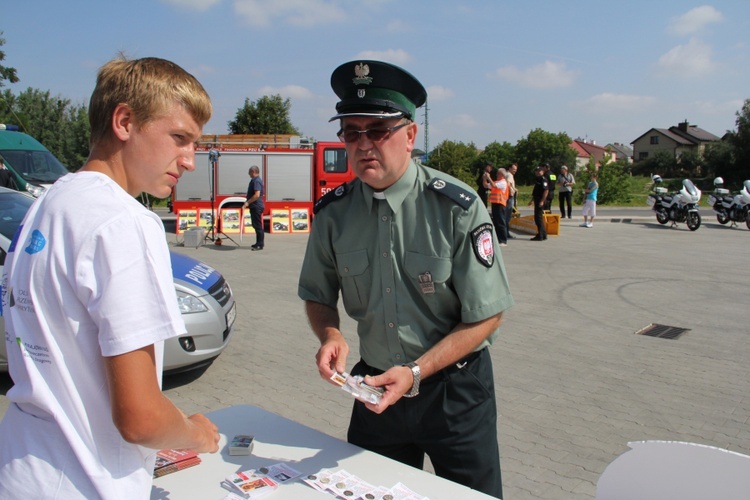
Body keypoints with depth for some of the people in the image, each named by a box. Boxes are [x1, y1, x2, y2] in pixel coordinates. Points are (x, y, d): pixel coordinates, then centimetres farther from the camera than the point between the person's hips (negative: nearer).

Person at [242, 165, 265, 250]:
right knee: (256, 225, 14)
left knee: (258, 226, -6)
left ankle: (260, 244, -2)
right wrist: (248, 202, 23)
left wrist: (247, 202, -22)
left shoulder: (256, 181, -17)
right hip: (254, 207, 11)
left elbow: (257, 195, -26)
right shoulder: (255, 180, 16)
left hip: (256, 207, -11)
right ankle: (259, 243, 21)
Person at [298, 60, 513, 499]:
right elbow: (318, 296, 6)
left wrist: (415, 373, -22)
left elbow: (486, 316, -14)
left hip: (455, 388, -2)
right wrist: (332, 335, -15)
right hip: (376, 382, 3)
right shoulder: (333, 212, -8)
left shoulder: (457, 207, -18)